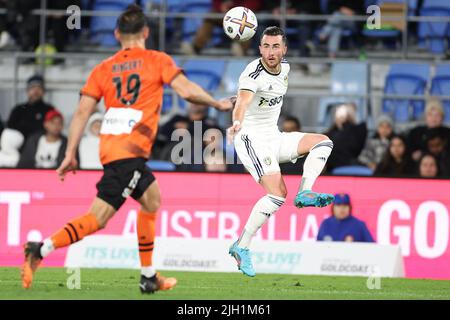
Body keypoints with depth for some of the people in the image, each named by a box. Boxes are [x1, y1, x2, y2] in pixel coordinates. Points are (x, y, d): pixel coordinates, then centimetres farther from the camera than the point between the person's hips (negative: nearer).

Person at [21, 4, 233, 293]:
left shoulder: (103, 68, 14)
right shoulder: (158, 61, 2)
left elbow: (82, 112, 6)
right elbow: (187, 91, -8)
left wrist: (71, 155, 6)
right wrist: (218, 104, 9)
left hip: (110, 147, 7)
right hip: (130, 151, -7)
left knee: (151, 199, 23)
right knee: (97, 218, -9)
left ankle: (149, 277, 24)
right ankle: (42, 250, -25)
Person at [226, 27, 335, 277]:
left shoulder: (285, 68, 5)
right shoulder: (253, 73, -20)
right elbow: (243, 101, -39)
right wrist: (237, 123, -59)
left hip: (274, 137, 8)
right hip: (252, 138, -8)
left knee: (323, 142, 2)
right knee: (278, 193, -21)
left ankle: (305, 193, -14)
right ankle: (241, 247, -17)